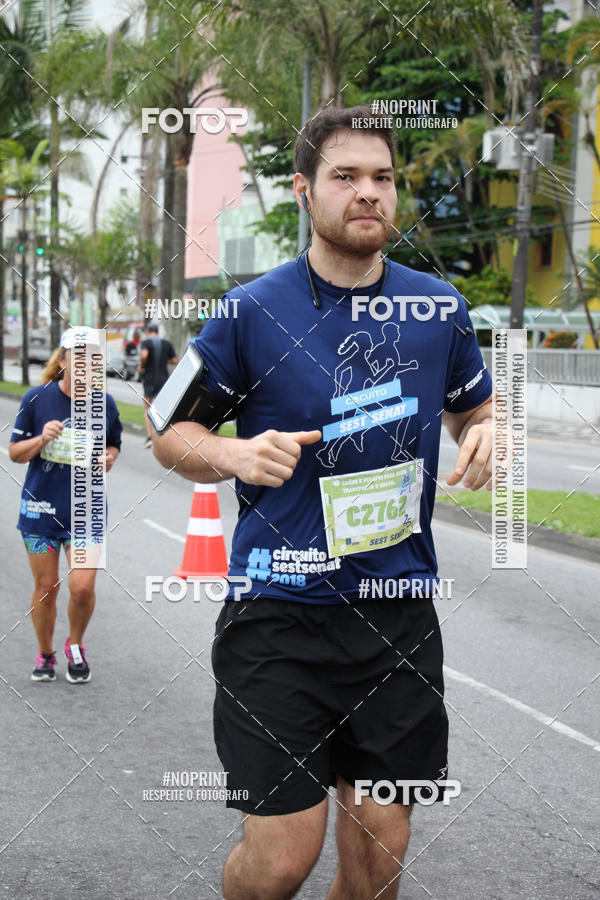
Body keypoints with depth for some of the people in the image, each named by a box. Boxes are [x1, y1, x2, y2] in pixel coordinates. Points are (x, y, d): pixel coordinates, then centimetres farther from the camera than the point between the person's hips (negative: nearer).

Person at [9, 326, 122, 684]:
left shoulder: (105, 404, -1)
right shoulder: (37, 399, -5)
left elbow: (114, 443, 16)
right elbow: (15, 452, 0)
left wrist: (109, 457, -7)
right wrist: (41, 439, -19)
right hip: (41, 507, 0)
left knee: (83, 586, -11)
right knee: (46, 588, 7)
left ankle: (76, 645, 18)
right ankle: (45, 655, 29)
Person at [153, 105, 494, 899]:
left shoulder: (438, 306, 5)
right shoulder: (252, 311, -4)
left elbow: (475, 404, 21)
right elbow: (171, 433, 3)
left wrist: (485, 434, -2)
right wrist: (235, 453, -18)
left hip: (400, 610, 3)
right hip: (280, 611, -3)